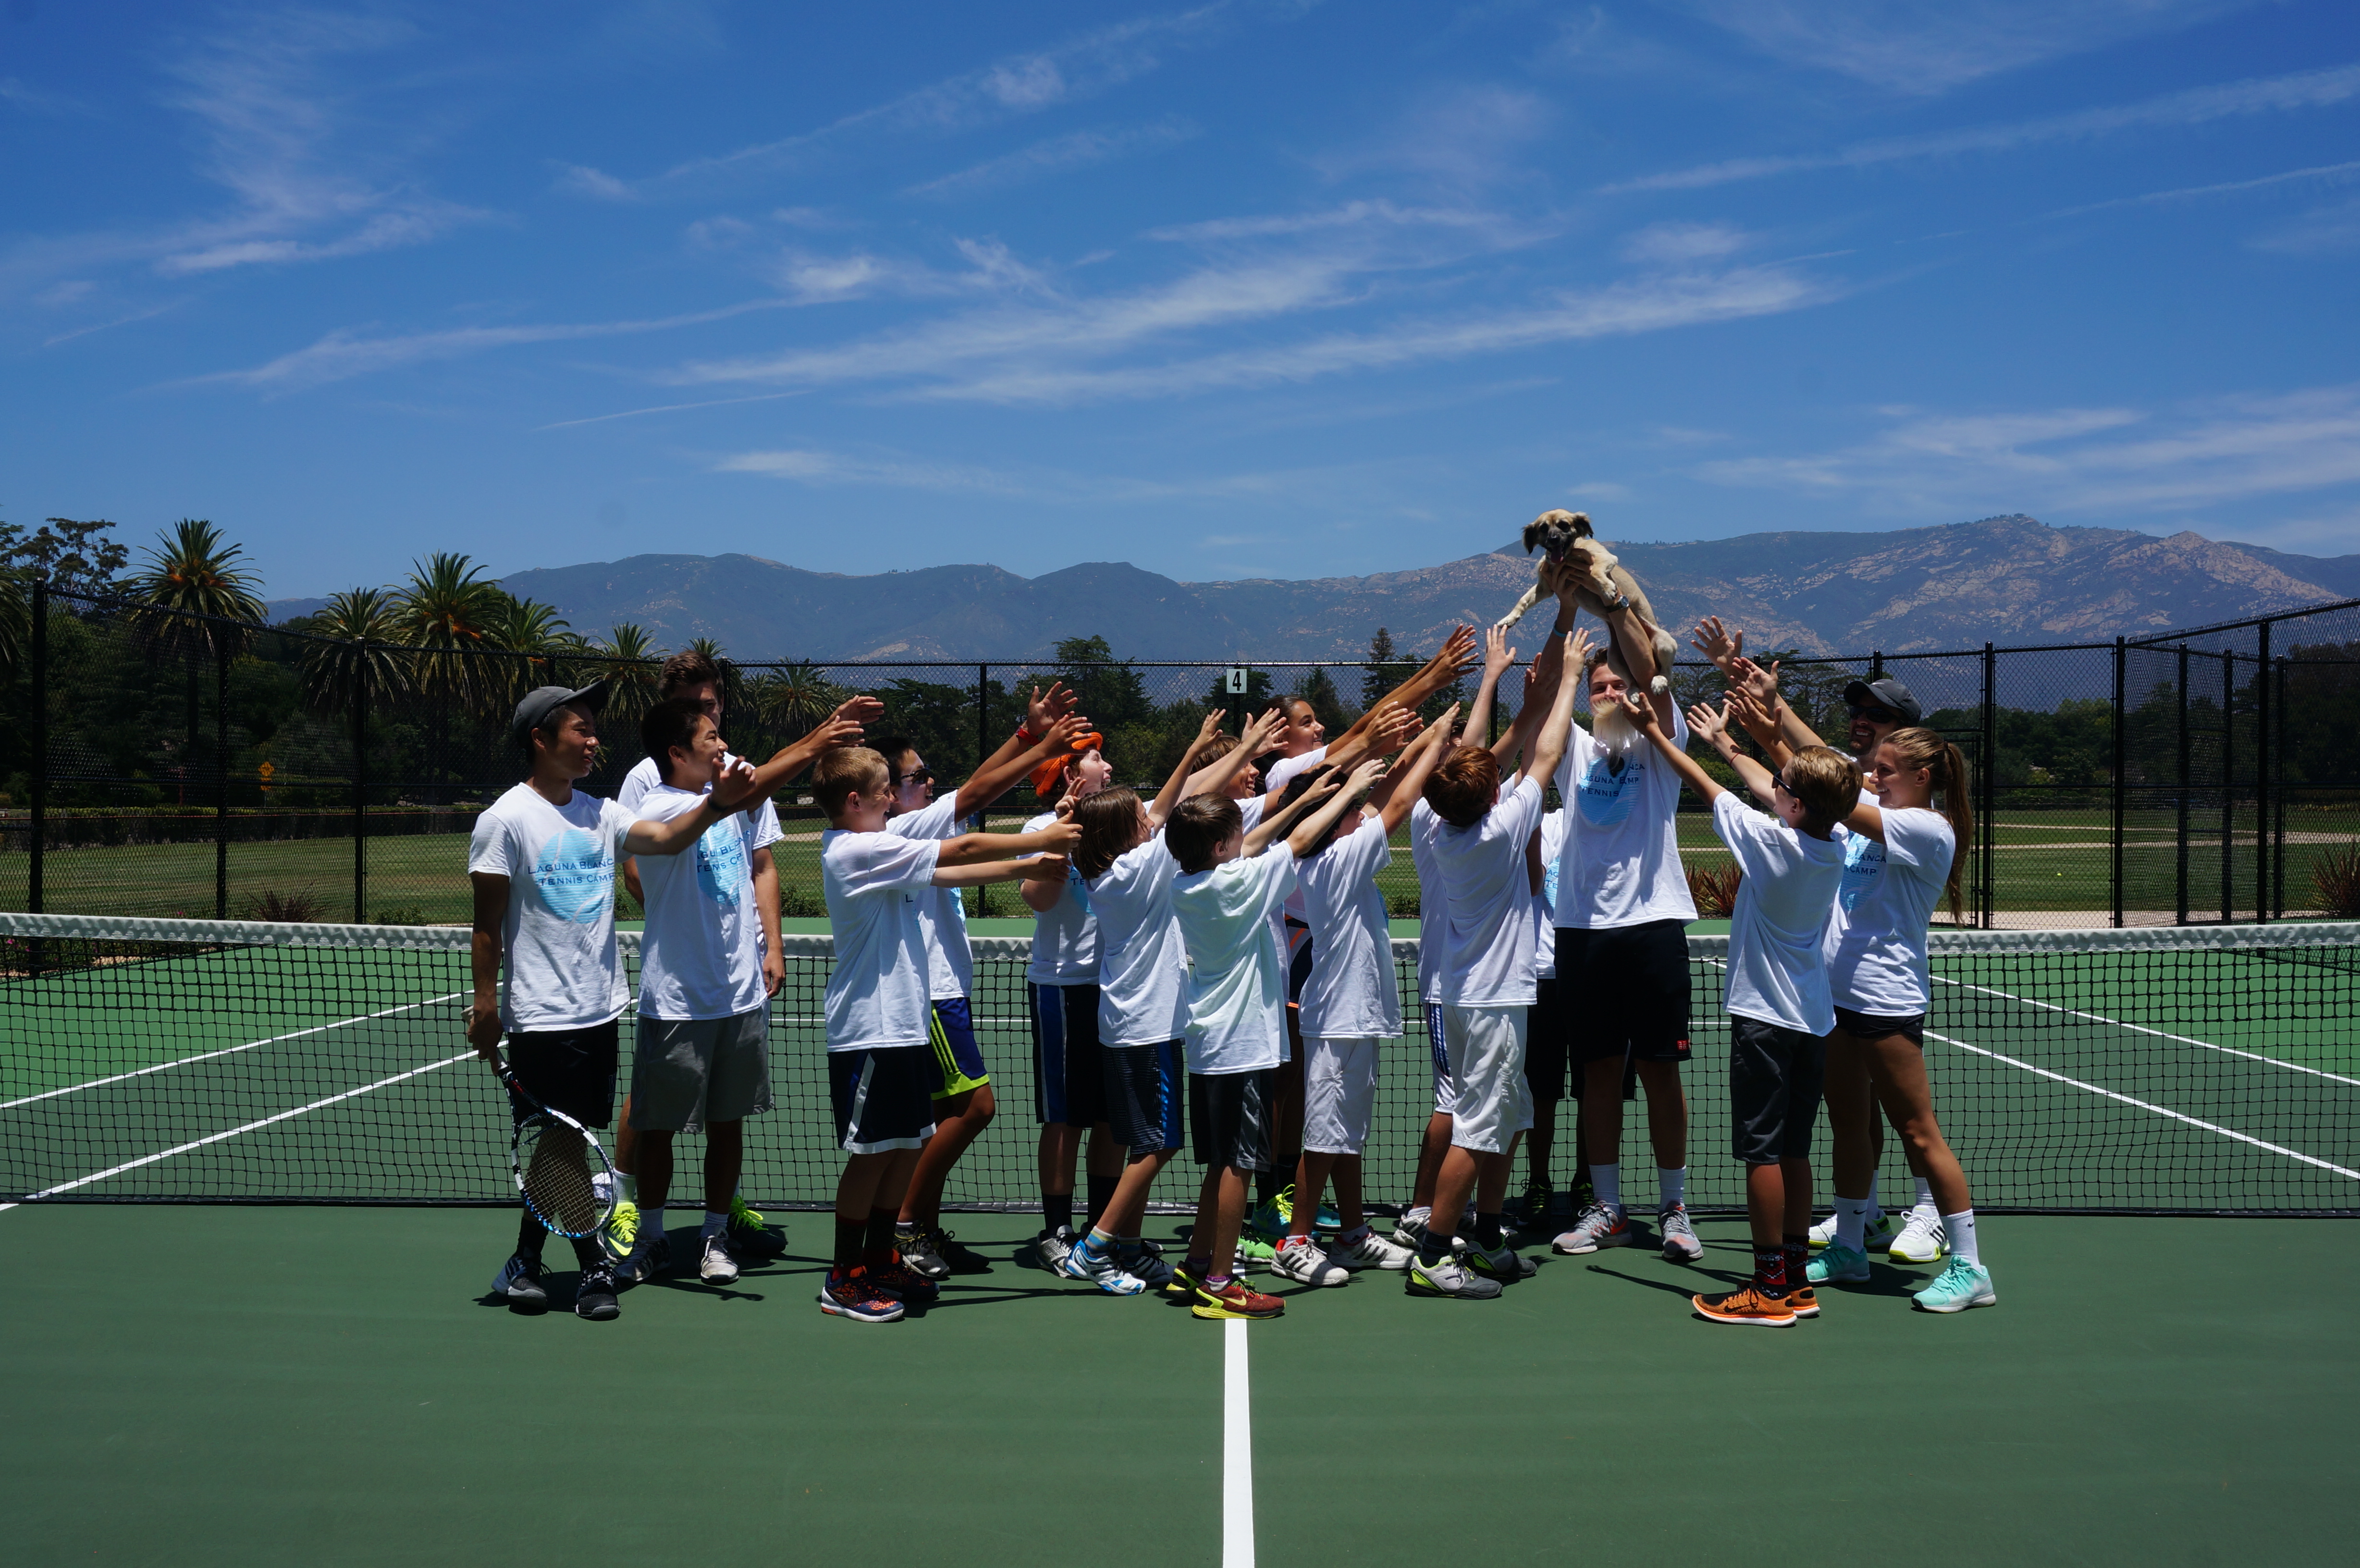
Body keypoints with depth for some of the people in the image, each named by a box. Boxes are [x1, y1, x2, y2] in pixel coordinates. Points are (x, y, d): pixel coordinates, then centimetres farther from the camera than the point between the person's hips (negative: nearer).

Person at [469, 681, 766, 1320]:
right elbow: (487, 925, -9)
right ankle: (594, 1265, 12)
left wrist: (715, 804, -23)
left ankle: (525, 1262, 25)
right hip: (541, 1017, -6)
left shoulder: (599, 813, 8)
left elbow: (665, 838, -7)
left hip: (598, 1011, 6)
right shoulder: (506, 820, -9)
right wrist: (485, 1004, -11)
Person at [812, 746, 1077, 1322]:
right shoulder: (858, 851, -17)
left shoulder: (868, 852, 13)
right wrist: (1039, 840, -7)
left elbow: (947, 874, 17)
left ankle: (880, 1262, 25)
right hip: (870, 1031, -10)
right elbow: (963, 850, -17)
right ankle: (844, 1280, 9)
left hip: (903, 1025, 10)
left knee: (908, 1146, 14)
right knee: (871, 1153, -2)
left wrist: (1025, 866, 9)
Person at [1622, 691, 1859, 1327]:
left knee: (1763, 1151, -2)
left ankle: (1770, 1289, 2)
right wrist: (1725, 743, 31)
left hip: (1766, 1017, -7)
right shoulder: (1834, 846, 1)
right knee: (1794, 1150, 13)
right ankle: (1797, 1279, 18)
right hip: (1813, 1017, 7)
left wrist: (1653, 731, 4)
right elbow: (1767, 789, 18)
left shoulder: (1773, 842, -17)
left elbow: (1706, 787, -7)